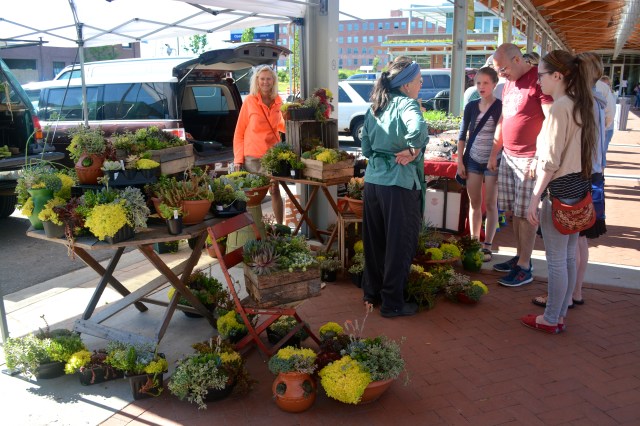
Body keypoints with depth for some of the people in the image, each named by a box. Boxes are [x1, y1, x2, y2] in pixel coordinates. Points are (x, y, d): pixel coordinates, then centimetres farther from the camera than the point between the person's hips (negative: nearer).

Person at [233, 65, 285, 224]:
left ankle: (280, 226, 17)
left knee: (275, 190, 6)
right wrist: (238, 158, -8)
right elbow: (239, 132, -3)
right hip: (253, 155, -2)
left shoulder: (277, 101, 4)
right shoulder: (249, 101, -5)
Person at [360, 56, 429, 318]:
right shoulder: (406, 104, -10)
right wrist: (412, 150, -17)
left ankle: (372, 292, 31)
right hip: (399, 183, -7)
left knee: (374, 241, 18)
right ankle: (392, 303, 13)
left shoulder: (374, 107, 12)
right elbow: (418, 129, -32)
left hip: (373, 179, 7)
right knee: (400, 244, 4)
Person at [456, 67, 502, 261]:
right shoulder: (471, 106, 4)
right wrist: (460, 161, 2)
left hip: (493, 161, -3)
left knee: (490, 204, 4)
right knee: (474, 203, 9)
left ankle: (487, 245, 11)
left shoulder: (501, 106, -6)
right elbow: (462, 135, 7)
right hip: (473, 160, 3)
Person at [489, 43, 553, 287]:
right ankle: (520, 256, 23)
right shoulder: (508, 85, 15)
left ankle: (524, 267, 6)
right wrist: (494, 153, 20)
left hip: (529, 159, -8)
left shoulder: (539, 80, -12)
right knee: (514, 211, 11)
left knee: (525, 214, -3)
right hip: (508, 157, 8)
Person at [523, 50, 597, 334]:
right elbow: (584, 151, 15)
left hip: (559, 190, -9)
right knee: (569, 256, 15)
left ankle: (550, 319, 13)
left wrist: (535, 198, -16)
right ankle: (560, 314, 26)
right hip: (579, 187, 9)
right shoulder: (580, 105, 12)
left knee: (556, 260, 1)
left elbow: (550, 161, -19)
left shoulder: (560, 108, -16)